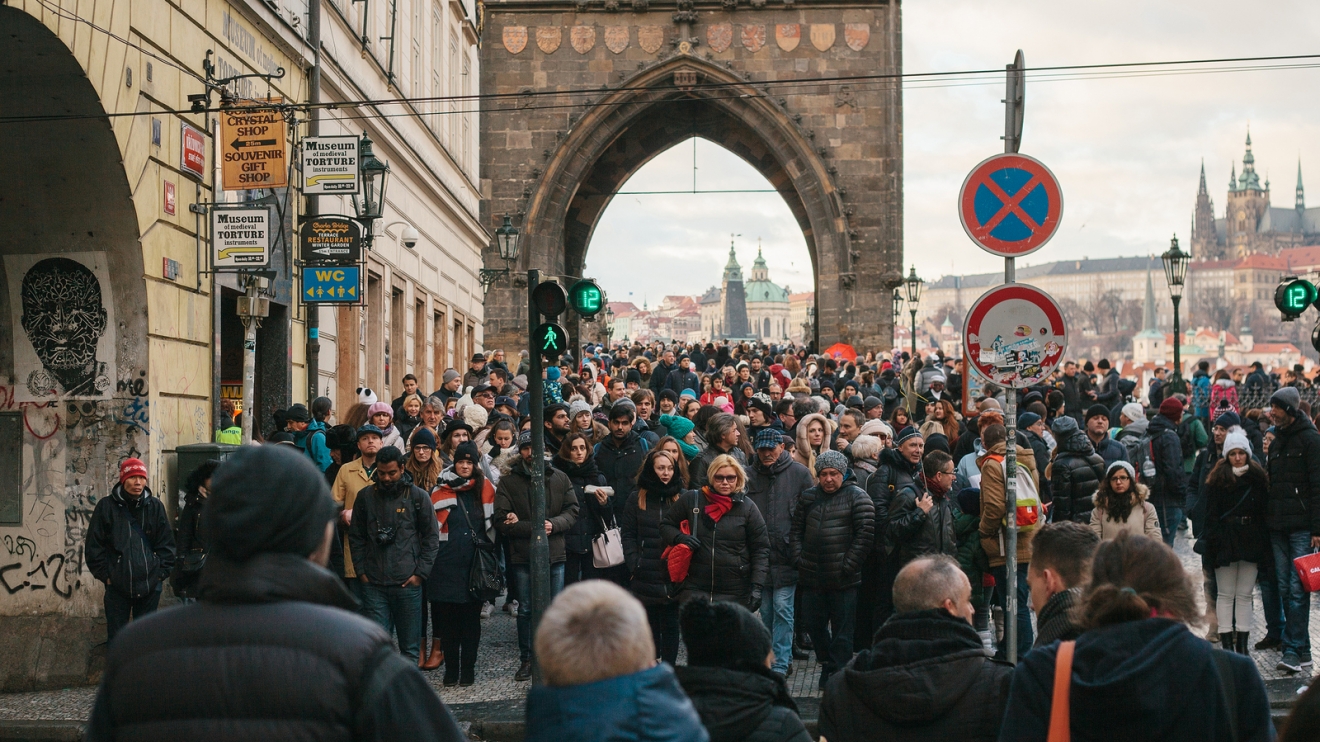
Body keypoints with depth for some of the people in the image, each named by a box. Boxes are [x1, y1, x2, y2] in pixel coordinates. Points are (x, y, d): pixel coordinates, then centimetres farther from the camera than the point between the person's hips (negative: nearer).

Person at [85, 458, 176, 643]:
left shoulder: (155, 506, 4)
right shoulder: (106, 506, -1)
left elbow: (166, 543, 8)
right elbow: (94, 545, 1)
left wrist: (162, 571, 0)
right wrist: (105, 575, -3)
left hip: (150, 586, 2)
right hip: (117, 586, -2)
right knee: (116, 637, 3)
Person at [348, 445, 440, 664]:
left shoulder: (418, 497, 2)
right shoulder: (365, 496, 7)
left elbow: (431, 537, 3)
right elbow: (356, 537, 12)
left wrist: (420, 573, -4)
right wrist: (361, 571, 3)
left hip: (408, 584, -1)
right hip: (373, 584, 1)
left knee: (410, 647, 5)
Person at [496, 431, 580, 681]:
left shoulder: (560, 479, 6)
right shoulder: (508, 482, 0)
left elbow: (572, 512, 2)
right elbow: (502, 521, -9)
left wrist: (553, 524, -16)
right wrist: (533, 528, -17)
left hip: (555, 555, 1)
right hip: (522, 557, -1)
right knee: (525, 610, 9)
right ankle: (526, 659, 19)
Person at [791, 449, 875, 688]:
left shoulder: (856, 497, -5)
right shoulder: (808, 497, 10)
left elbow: (865, 533, -10)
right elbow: (796, 530, 14)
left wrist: (848, 566, -13)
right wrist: (798, 559, 2)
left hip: (843, 579, -5)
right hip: (812, 576, 5)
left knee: (842, 630, 1)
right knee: (813, 624, 13)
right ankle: (828, 662, 33)